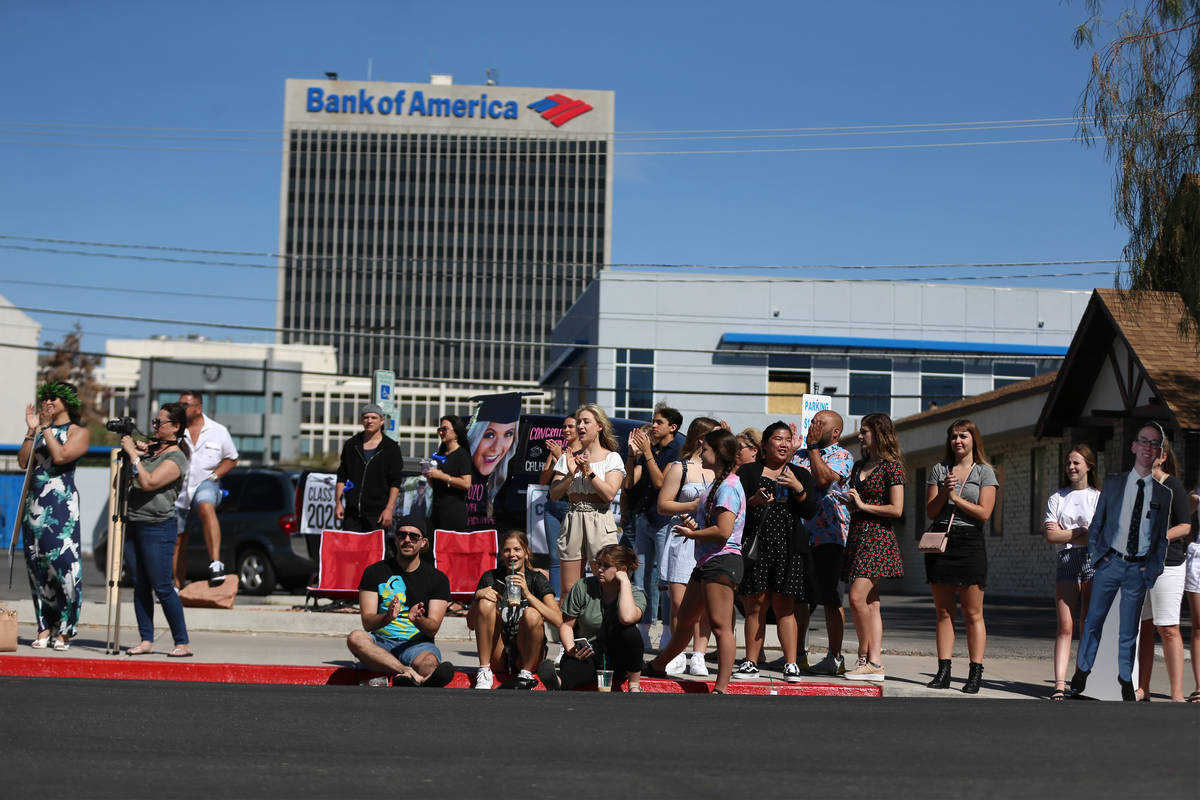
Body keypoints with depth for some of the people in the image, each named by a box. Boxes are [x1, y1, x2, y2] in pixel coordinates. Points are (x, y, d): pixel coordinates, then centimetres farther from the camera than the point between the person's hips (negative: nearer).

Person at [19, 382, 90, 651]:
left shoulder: (79, 432, 3)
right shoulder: (40, 429, 18)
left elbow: (60, 456, -14)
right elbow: (23, 461, 6)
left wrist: (46, 428, -6)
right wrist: (32, 430, 2)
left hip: (61, 504, -6)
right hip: (35, 503, 6)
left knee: (62, 561, -12)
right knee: (36, 563, 4)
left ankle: (64, 630, -6)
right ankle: (44, 627, 11)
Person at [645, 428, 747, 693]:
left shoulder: (728, 486, -14)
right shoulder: (717, 483, 18)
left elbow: (723, 531, -22)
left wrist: (692, 533, -9)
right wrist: (694, 526, 7)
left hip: (721, 561, -11)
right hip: (707, 561, 11)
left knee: (720, 625, -12)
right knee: (685, 619, 23)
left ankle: (721, 688, -12)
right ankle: (658, 666, 38)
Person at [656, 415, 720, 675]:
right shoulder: (679, 468, 3)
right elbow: (663, 505, 0)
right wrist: (693, 505, -10)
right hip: (683, 539, -3)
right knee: (678, 601, -5)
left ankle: (698, 657, 2)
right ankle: (678, 656, 8)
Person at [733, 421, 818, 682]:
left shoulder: (801, 475, 15)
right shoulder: (748, 471, 11)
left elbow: (810, 512, 5)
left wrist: (798, 488, -10)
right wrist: (753, 501, -13)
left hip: (788, 548, 0)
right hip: (756, 545, 0)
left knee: (784, 606, -4)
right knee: (756, 605, -2)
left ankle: (791, 664, -2)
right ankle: (751, 663, 5)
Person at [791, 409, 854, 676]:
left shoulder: (841, 456, -2)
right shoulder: (799, 455, 19)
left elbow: (823, 479, -19)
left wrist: (814, 446, -9)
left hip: (827, 534, -7)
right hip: (798, 534, 7)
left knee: (829, 597, -4)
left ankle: (835, 657, 3)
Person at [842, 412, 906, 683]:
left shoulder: (891, 466, -6)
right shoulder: (859, 466, 18)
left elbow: (896, 509, -12)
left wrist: (863, 505, -9)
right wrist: (849, 501, 7)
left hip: (878, 538, -8)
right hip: (857, 535, 8)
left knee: (858, 597, -16)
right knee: (870, 603, 4)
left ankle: (866, 657, -6)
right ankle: (874, 661, 3)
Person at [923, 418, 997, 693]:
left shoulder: (985, 472, 4)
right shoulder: (939, 469, 12)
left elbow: (984, 513, -6)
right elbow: (931, 511, 6)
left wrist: (956, 498, -7)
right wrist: (945, 490, -9)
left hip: (970, 543, -3)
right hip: (940, 541, 3)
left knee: (972, 613, -2)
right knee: (943, 611, 4)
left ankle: (975, 673, 0)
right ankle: (943, 671, 6)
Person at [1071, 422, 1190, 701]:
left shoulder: (1163, 494, 4)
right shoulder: (1112, 484, 3)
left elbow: (1162, 536, 10)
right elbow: (1096, 524, 8)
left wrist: (1155, 568, 1)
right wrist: (1096, 553, -3)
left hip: (1139, 569, 0)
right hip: (1109, 562, 0)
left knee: (1129, 629, 8)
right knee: (1093, 620, 6)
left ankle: (1126, 679, 22)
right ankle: (1082, 670, 21)